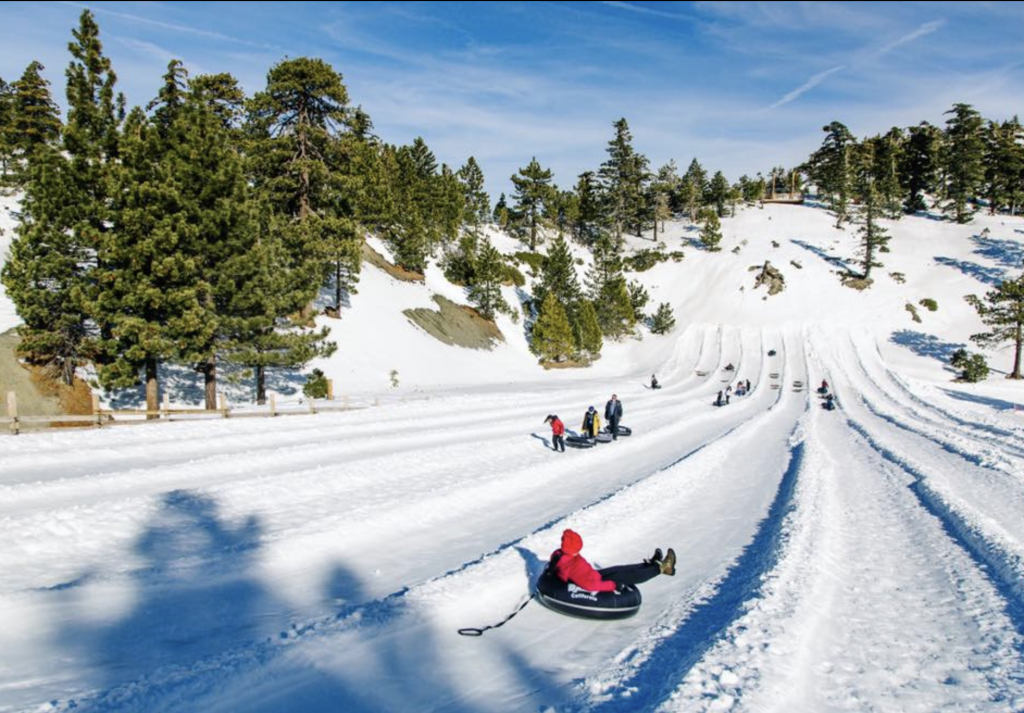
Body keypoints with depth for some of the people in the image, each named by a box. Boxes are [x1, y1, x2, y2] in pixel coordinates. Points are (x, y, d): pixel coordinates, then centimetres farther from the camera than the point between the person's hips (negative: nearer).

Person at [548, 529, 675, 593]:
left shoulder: (558, 554, -12)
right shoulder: (575, 564, -41)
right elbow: (590, 585, -42)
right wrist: (613, 585, -30)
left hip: (591, 577, 9)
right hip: (596, 587, -9)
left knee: (620, 569, 17)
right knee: (629, 576, 1)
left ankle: (651, 564, 34)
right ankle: (661, 567, 16)